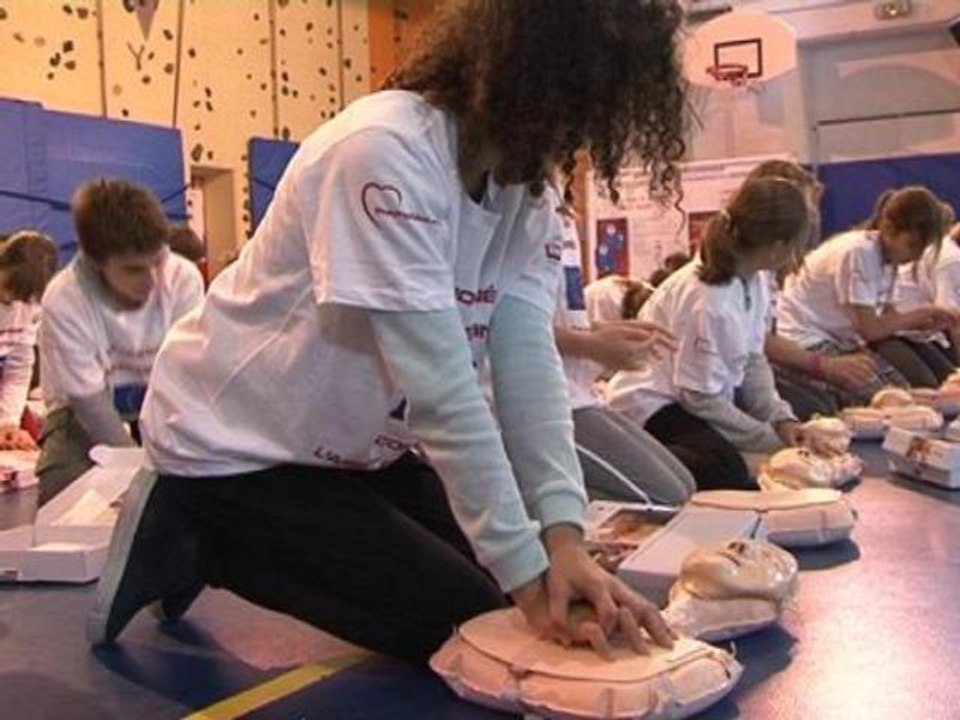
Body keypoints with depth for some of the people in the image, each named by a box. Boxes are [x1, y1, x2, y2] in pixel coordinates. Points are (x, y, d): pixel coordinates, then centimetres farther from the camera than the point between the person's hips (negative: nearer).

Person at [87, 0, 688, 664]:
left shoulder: (527, 188, -4)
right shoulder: (386, 151, -29)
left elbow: (531, 367, -14)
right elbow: (440, 388, -32)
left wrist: (565, 538, -27)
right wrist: (527, 570, -29)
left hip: (356, 444, 8)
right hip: (235, 443, -8)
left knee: (507, 587, 6)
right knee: (471, 623, -9)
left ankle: (233, 538, 16)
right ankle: (194, 545, 2)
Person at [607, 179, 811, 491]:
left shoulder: (755, 279, -4)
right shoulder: (706, 301, -30)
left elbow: (754, 361, 1)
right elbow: (701, 398, -25)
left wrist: (781, 418, -13)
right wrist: (772, 437, -19)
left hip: (709, 395, 9)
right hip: (654, 404, -9)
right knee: (724, 470, -31)